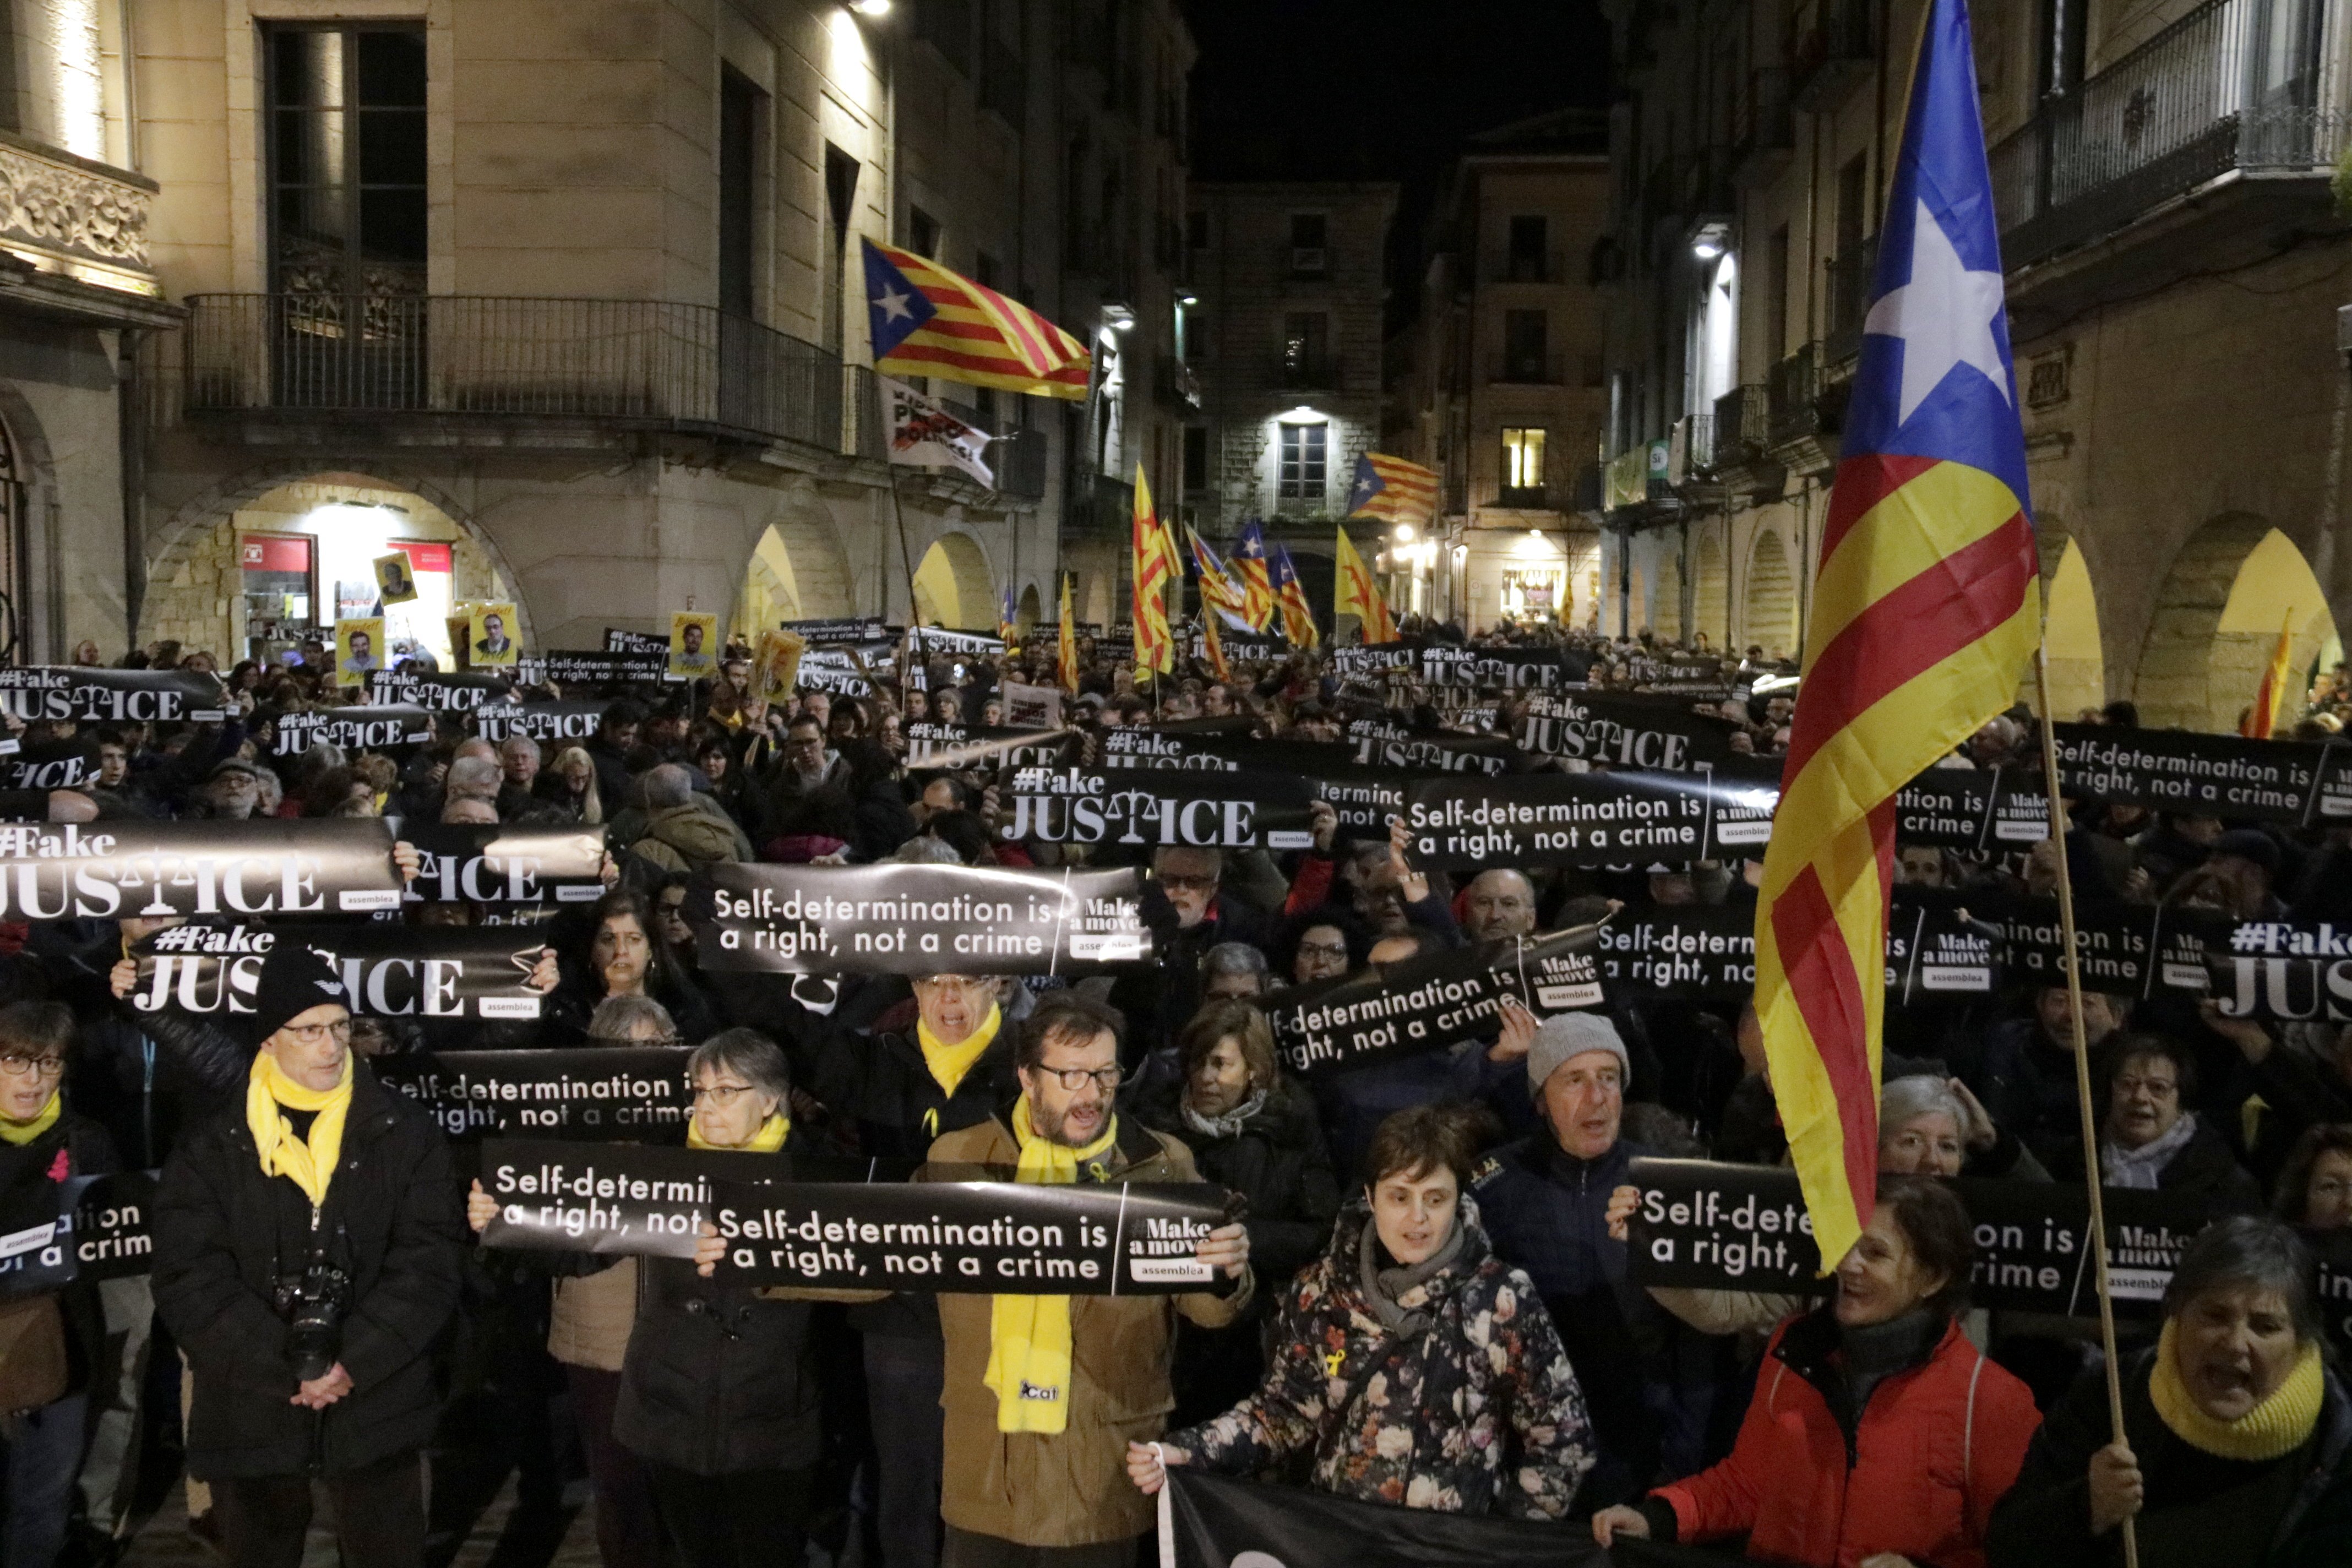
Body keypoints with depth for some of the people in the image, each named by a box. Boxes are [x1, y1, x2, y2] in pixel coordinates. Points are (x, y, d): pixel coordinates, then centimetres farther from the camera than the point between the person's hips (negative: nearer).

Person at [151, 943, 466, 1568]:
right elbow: (190, 1282, -9)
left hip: (378, 1408, 0)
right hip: (252, 1415, 1)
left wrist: (352, 1361, -17)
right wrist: (291, 1368, -16)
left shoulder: (405, 1131, -2)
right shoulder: (211, 1146, -1)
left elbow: (430, 1261, -7)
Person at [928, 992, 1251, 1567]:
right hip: (986, 1471, 1)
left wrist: (1225, 1274, -23)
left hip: (1105, 1477, -1)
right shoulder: (959, 1159, 1)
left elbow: (1205, 1307, -1)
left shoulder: (1161, 1165, -1)